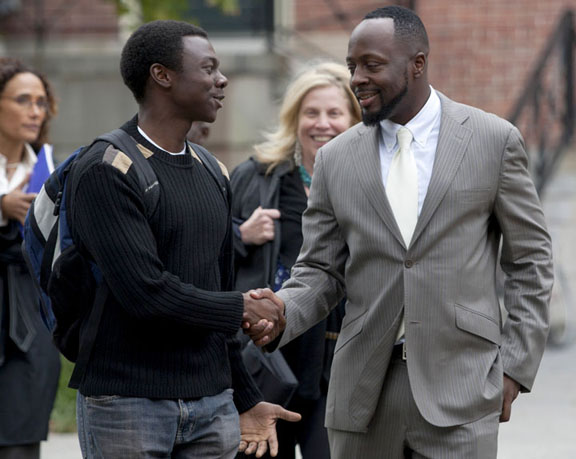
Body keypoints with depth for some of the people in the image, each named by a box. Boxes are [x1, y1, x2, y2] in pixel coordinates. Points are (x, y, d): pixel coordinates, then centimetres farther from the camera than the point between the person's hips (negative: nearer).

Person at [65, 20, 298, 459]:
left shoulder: (211, 173, 15)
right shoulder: (106, 171, -11)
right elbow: (145, 291, -19)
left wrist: (245, 398, 19)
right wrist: (241, 309, -7)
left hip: (212, 405, 7)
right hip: (126, 405, -7)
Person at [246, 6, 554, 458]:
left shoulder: (494, 140, 2)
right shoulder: (336, 159, 8)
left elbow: (530, 260, 5)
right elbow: (321, 271, 11)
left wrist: (515, 364, -2)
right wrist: (280, 313, -10)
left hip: (458, 388, -3)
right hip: (365, 392, 3)